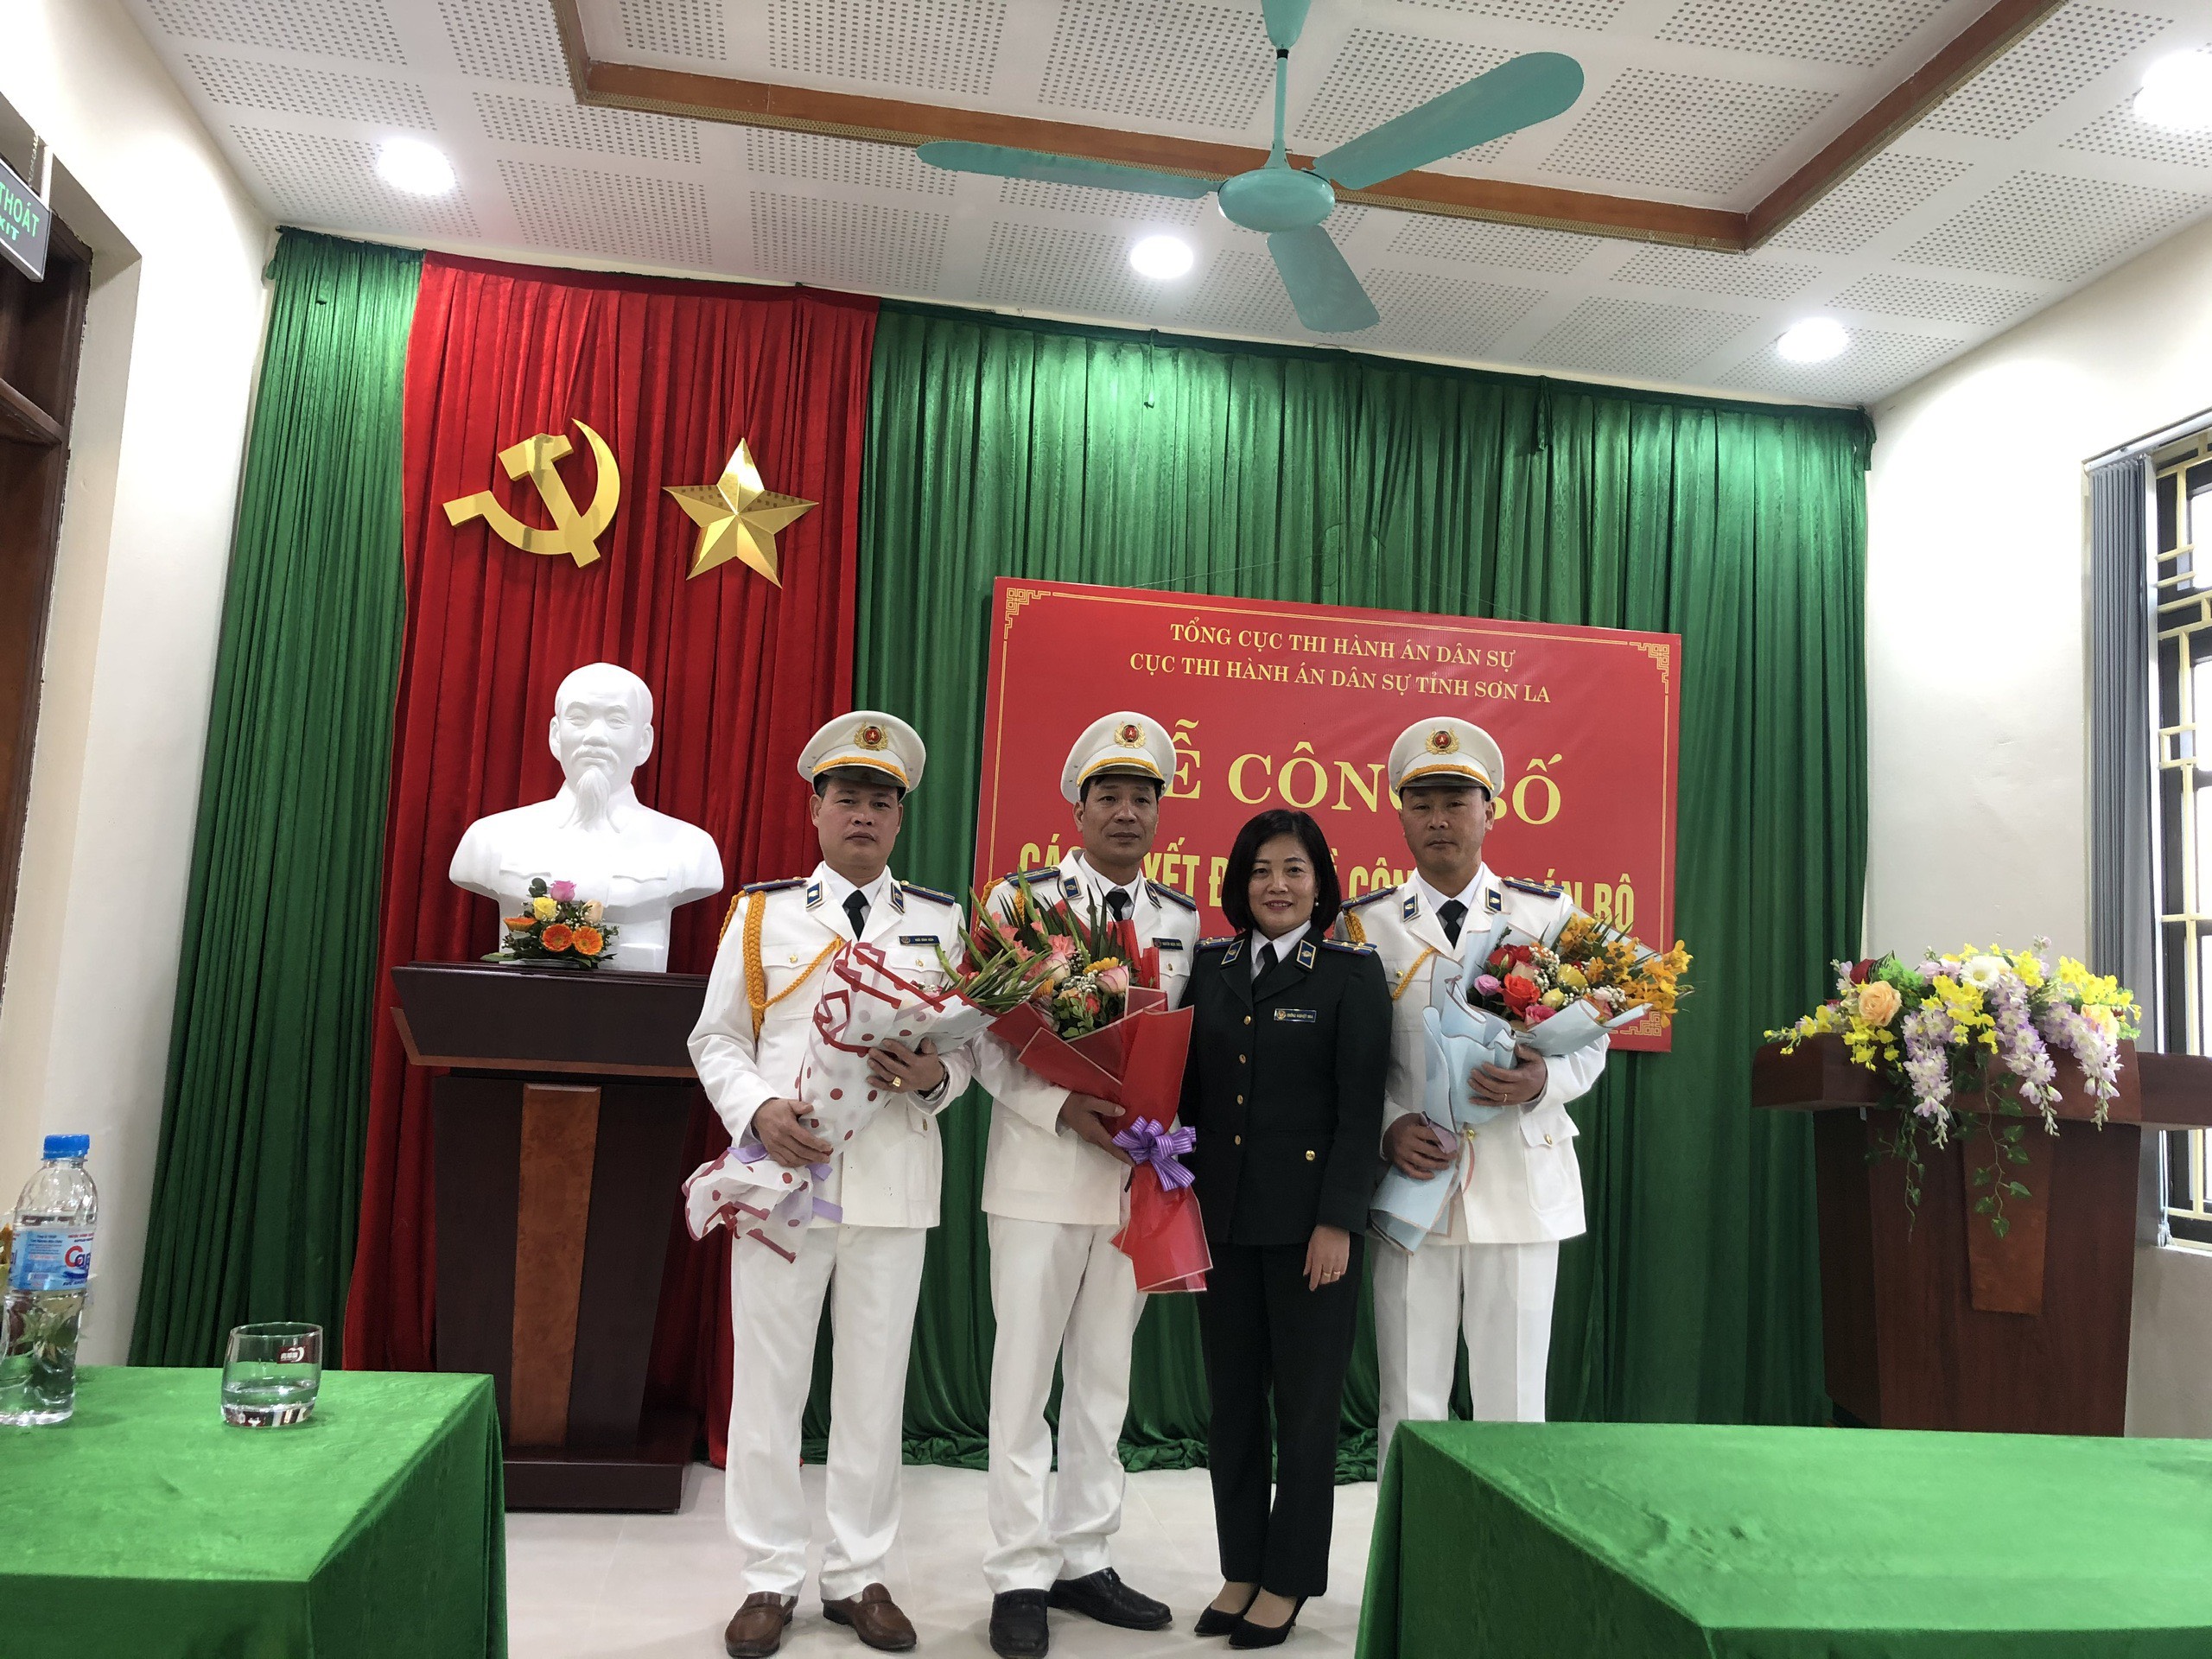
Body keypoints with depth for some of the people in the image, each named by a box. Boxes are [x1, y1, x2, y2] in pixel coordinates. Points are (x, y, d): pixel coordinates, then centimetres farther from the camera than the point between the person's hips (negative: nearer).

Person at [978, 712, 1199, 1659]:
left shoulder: (1182, 920, 8)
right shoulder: (1021, 899, -3)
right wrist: (1067, 1109, -18)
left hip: (1141, 1175, 4)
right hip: (1042, 1170, -3)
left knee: (1106, 1374, 13)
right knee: (1025, 1374, 3)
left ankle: (1083, 1560, 26)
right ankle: (1020, 1576, 16)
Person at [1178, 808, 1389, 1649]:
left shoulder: (1352, 973, -3)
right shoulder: (1209, 966, 8)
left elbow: (1360, 1107, -8)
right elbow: (1189, 1090, 8)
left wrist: (1337, 1221, -13)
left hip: (1309, 1217, -4)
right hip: (1223, 1215, 4)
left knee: (1305, 1404, 6)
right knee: (1231, 1399, 12)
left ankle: (1288, 1581, 22)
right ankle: (1240, 1571, 27)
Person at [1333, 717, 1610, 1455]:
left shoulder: (1548, 915, 6)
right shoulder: (1366, 922, 5)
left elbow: (1590, 1042, 6)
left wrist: (1543, 1081, -15)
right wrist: (1389, 1127, -14)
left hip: (1521, 1184, 0)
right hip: (1411, 1186, 0)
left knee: (1513, 1404, 5)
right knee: (1409, 1407, 6)